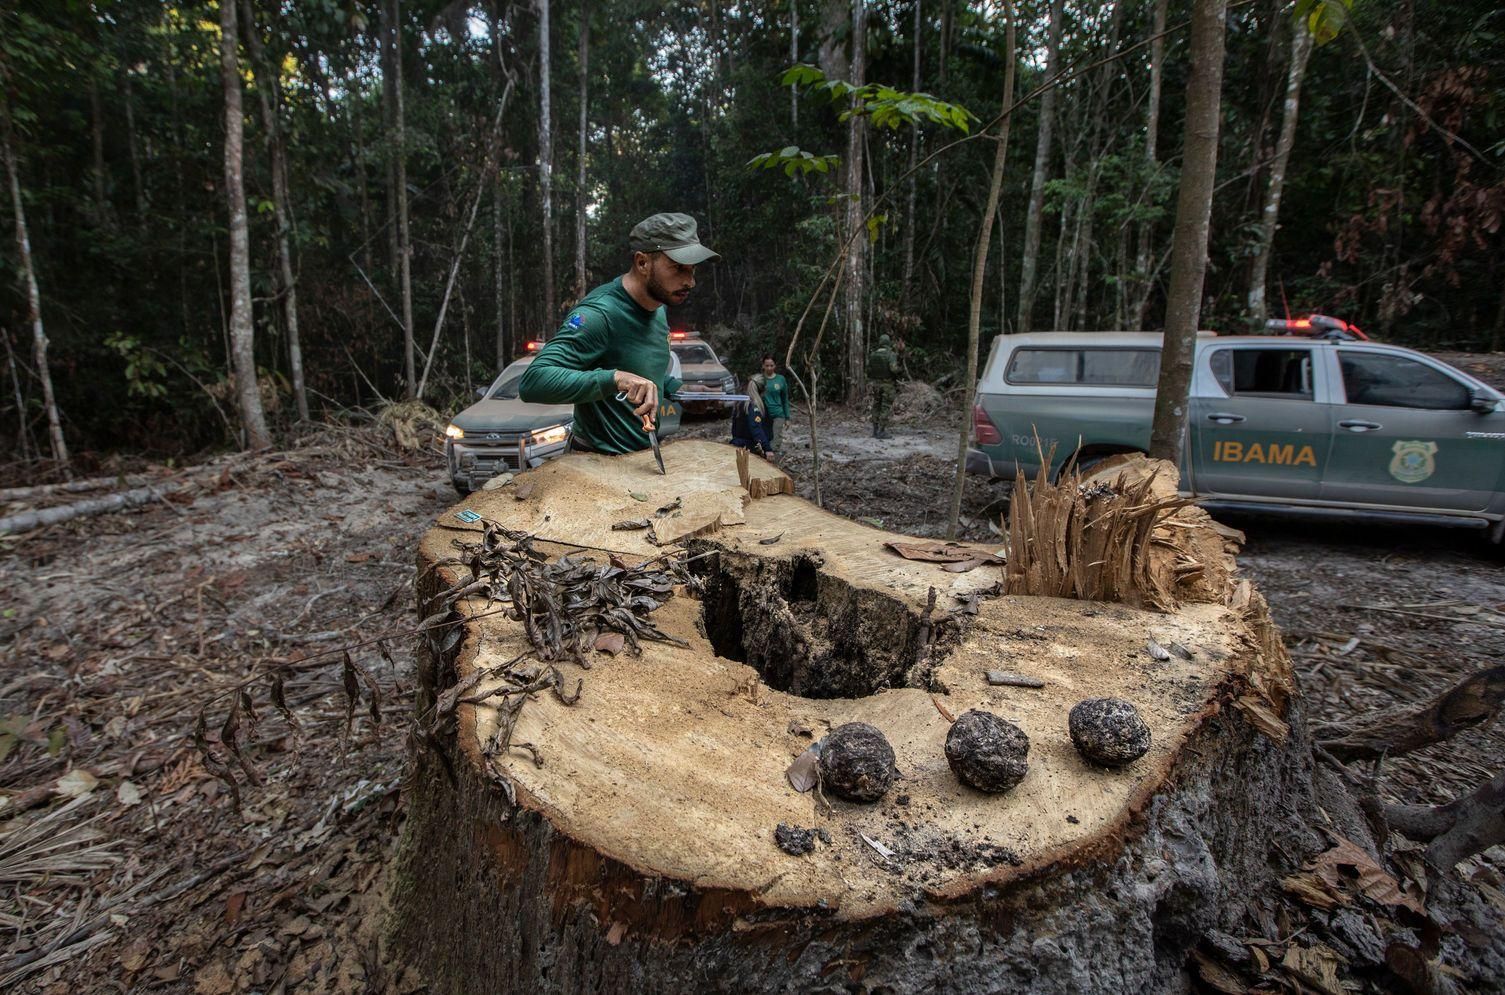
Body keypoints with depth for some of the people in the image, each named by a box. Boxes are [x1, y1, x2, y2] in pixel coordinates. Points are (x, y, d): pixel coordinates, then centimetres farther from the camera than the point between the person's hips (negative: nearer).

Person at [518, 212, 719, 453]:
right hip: (600, 461, -8)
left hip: (645, 454, 8)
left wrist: (676, 388, 2)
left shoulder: (658, 309, 2)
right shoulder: (599, 314, -24)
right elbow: (532, 382, -33)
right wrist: (614, 378, -42)